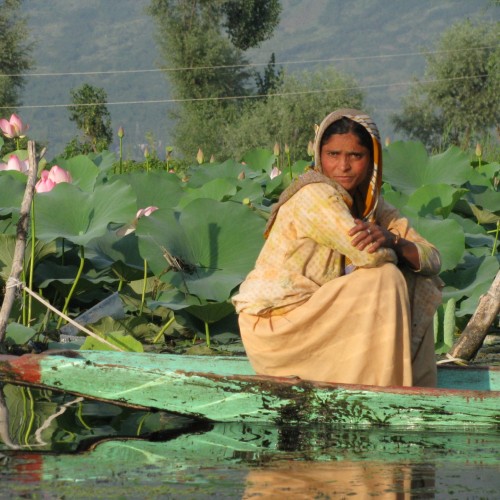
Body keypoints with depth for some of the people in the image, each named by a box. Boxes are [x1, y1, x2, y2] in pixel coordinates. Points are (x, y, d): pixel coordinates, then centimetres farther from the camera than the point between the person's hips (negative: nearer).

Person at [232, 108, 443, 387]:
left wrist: (391, 240, -22)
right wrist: (388, 249, -5)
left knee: (421, 288, 3)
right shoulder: (314, 195, -17)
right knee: (385, 281, -20)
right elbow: (370, 256, -29)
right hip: (274, 322, -8)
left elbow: (432, 261, -2)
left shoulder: (373, 204, 7)